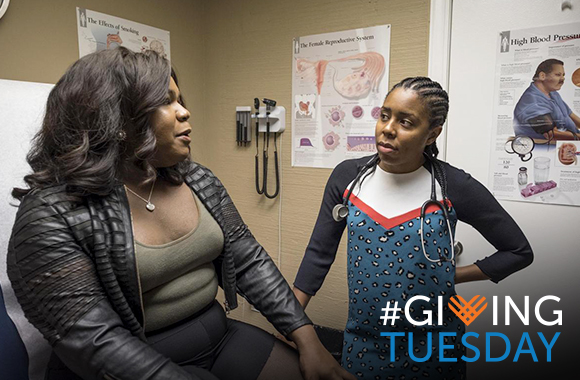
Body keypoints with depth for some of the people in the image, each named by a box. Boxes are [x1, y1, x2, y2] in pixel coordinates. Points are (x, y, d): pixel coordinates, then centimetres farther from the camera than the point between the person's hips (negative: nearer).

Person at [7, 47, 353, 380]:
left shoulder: (199, 180, 1)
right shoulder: (52, 214, -16)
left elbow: (249, 261, 0)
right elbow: (93, 341, -21)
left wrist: (306, 336, -7)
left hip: (220, 337, 5)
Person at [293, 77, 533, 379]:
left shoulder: (452, 187, -15)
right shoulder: (347, 177, -8)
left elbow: (519, 252, -3)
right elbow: (319, 253, -3)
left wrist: (450, 277, -10)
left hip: (432, 347, -2)